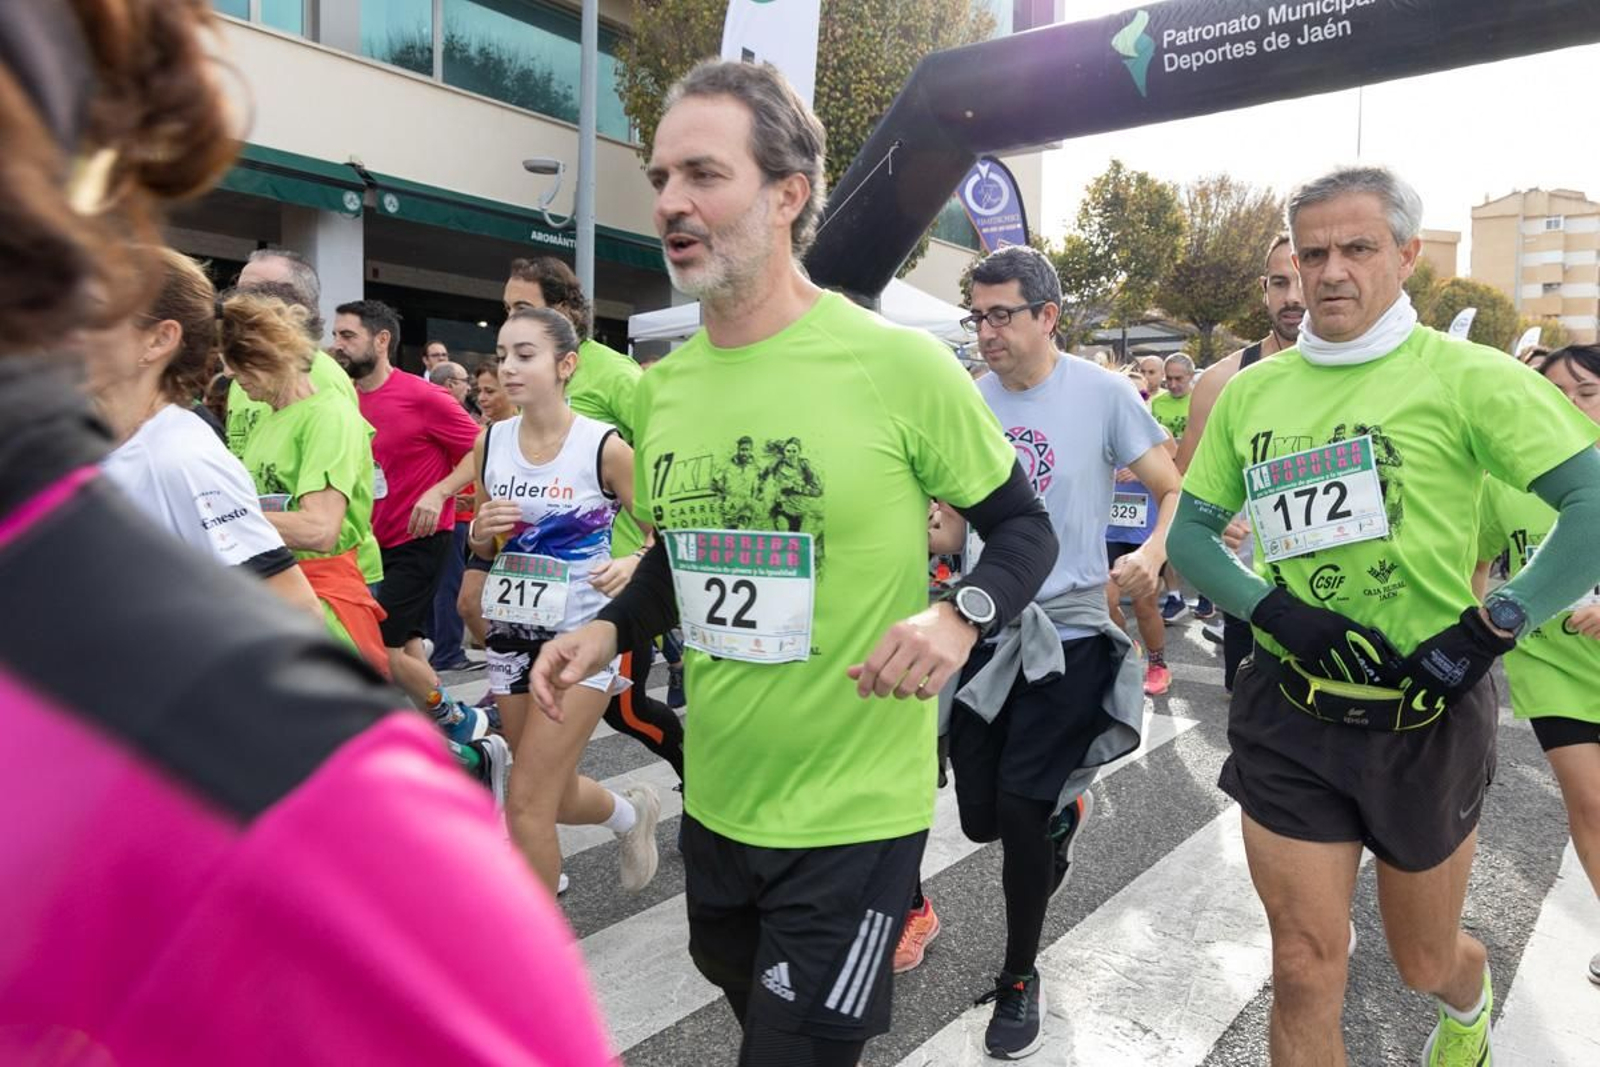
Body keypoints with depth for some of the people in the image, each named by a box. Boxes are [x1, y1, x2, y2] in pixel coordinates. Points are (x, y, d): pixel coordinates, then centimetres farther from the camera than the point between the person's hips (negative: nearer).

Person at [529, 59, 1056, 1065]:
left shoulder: (899, 362, -17)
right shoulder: (663, 386, 1)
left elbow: (1025, 529, -6)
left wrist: (960, 614, -26)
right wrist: (609, 628, -3)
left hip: (856, 815, -6)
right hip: (715, 801, 7)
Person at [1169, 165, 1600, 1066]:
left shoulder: (1465, 376, -9)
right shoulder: (1252, 391, 2)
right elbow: (1191, 533, 5)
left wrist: (1489, 628, -18)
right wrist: (1275, 610, -11)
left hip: (1429, 718, -1)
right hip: (1289, 713, 2)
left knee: (1427, 962, 21)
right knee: (1306, 973, 4)